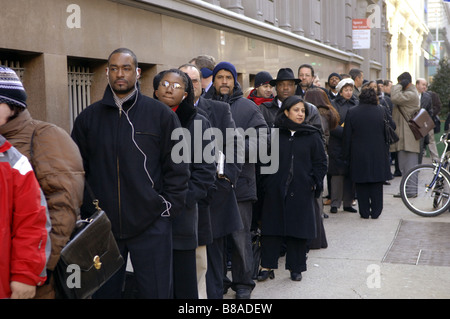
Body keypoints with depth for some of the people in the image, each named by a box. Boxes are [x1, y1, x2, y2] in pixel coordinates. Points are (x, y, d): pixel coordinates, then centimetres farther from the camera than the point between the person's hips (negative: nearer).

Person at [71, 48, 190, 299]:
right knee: (104, 291, 14)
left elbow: (177, 167, 1)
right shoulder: (89, 118, 7)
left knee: (156, 291, 5)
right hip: (101, 227, 3)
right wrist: (86, 211, 4)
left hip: (151, 227, -2)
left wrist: (169, 209, -5)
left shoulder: (161, 114, 0)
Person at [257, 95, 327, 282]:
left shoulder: (312, 136, 3)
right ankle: (267, 266, 10)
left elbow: (321, 162, 7)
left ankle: (296, 268, 15)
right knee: (272, 227, 2)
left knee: (298, 229, 3)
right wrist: (265, 182, 1)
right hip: (276, 190, 1)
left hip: (301, 191, 0)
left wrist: (314, 183, -2)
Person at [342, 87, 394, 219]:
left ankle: (364, 212, 11)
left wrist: (347, 155, 5)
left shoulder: (352, 112, -5)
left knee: (361, 184, 8)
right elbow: (392, 126, 7)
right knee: (376, 185, 9)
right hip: (378, 154, 1)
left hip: (359, 155, 0)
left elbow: (347, 137, -2)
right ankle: (375, 212, 12)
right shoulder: (382, 110, -4)